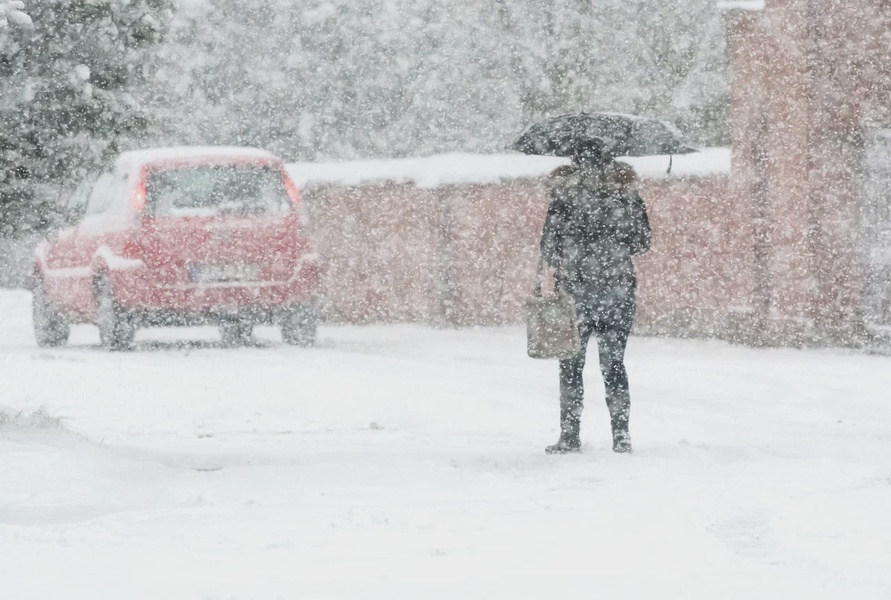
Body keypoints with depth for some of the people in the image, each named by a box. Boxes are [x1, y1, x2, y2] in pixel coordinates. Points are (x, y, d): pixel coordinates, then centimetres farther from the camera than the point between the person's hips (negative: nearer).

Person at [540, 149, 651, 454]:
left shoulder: (566, 189, -9)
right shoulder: (625, 187, 0)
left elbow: (549, 239, -7)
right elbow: (643, 240, 5)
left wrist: (556, 263, 13)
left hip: (576, 288, -2)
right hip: (619, 288, 2)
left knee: (571, 363, 9)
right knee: (614, 363, 11)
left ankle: (569, 435, 7)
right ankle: (621, 434, 6)